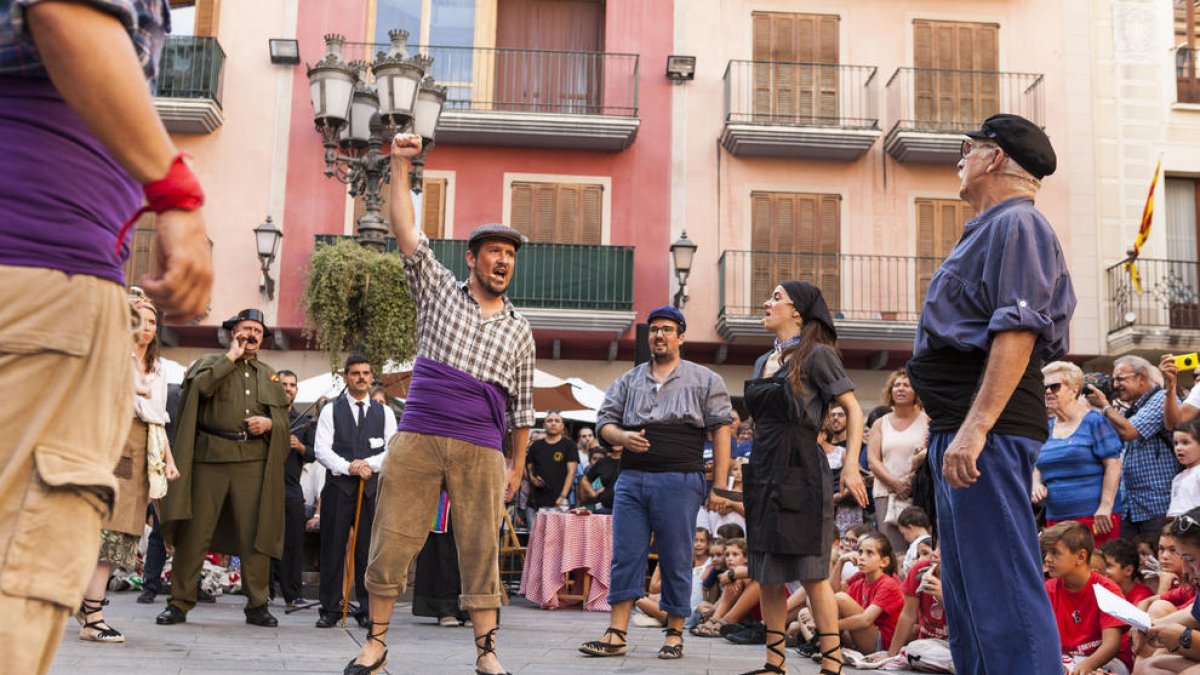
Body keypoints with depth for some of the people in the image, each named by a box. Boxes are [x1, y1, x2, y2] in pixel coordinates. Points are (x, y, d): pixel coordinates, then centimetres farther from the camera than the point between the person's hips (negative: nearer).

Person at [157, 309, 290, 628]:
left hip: (253, 460, 2)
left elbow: (284, 419, 19)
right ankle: (180, 603, 8)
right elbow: (201, 386, -12)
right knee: (195, 532, -2)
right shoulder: (210, 363, 11)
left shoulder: (269, 375, 20)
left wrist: (269, 423, -3)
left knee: (255, 534, 0)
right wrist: (232, 356, -3)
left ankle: (257, 605, 8)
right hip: (210, 457, -2)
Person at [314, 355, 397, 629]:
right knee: (333, 548, -1)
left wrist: (369, 464, -13)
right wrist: (349, 468, -15)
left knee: (368, 550, 0)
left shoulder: (384, 412, 13)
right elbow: (321, 450, -1)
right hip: (338, 486, -1)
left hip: (372, 487, 1)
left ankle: (367, 610, 7)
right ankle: (330, 609, 6)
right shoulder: (331, 411, 9)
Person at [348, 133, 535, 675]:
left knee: (481, 550, 1)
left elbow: (521, 407, 17)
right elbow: (406, 232, 1)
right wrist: (401, 166, -6)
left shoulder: (519, 331, 14)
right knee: (392, 541, 0)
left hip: (482, 451, 1)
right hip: (417, 438, -1)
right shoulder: (439, 292, 10)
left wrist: (517, 466, 14)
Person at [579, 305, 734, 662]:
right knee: (625, 556, 1)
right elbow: (604, 419, 16)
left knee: (676, 560, 2)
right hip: (631, 480, 3)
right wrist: (621, 436, -8)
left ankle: (674, 633, 14)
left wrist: (720, 484, -5)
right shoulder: (628, 381, 17)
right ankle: (616, 635, 3)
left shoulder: (705, 380, 7)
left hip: (679, 482, -3)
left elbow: (721, 430, 3)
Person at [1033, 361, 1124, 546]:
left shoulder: (1093, 422, -1)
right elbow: (1037, 467, 23)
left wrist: (1105, 507, -15)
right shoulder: (1046, 428, 15)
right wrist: (1037, 484, 0)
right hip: (1055, 517, 6)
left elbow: (1113, 464, -7)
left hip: (1094, 516, -6)